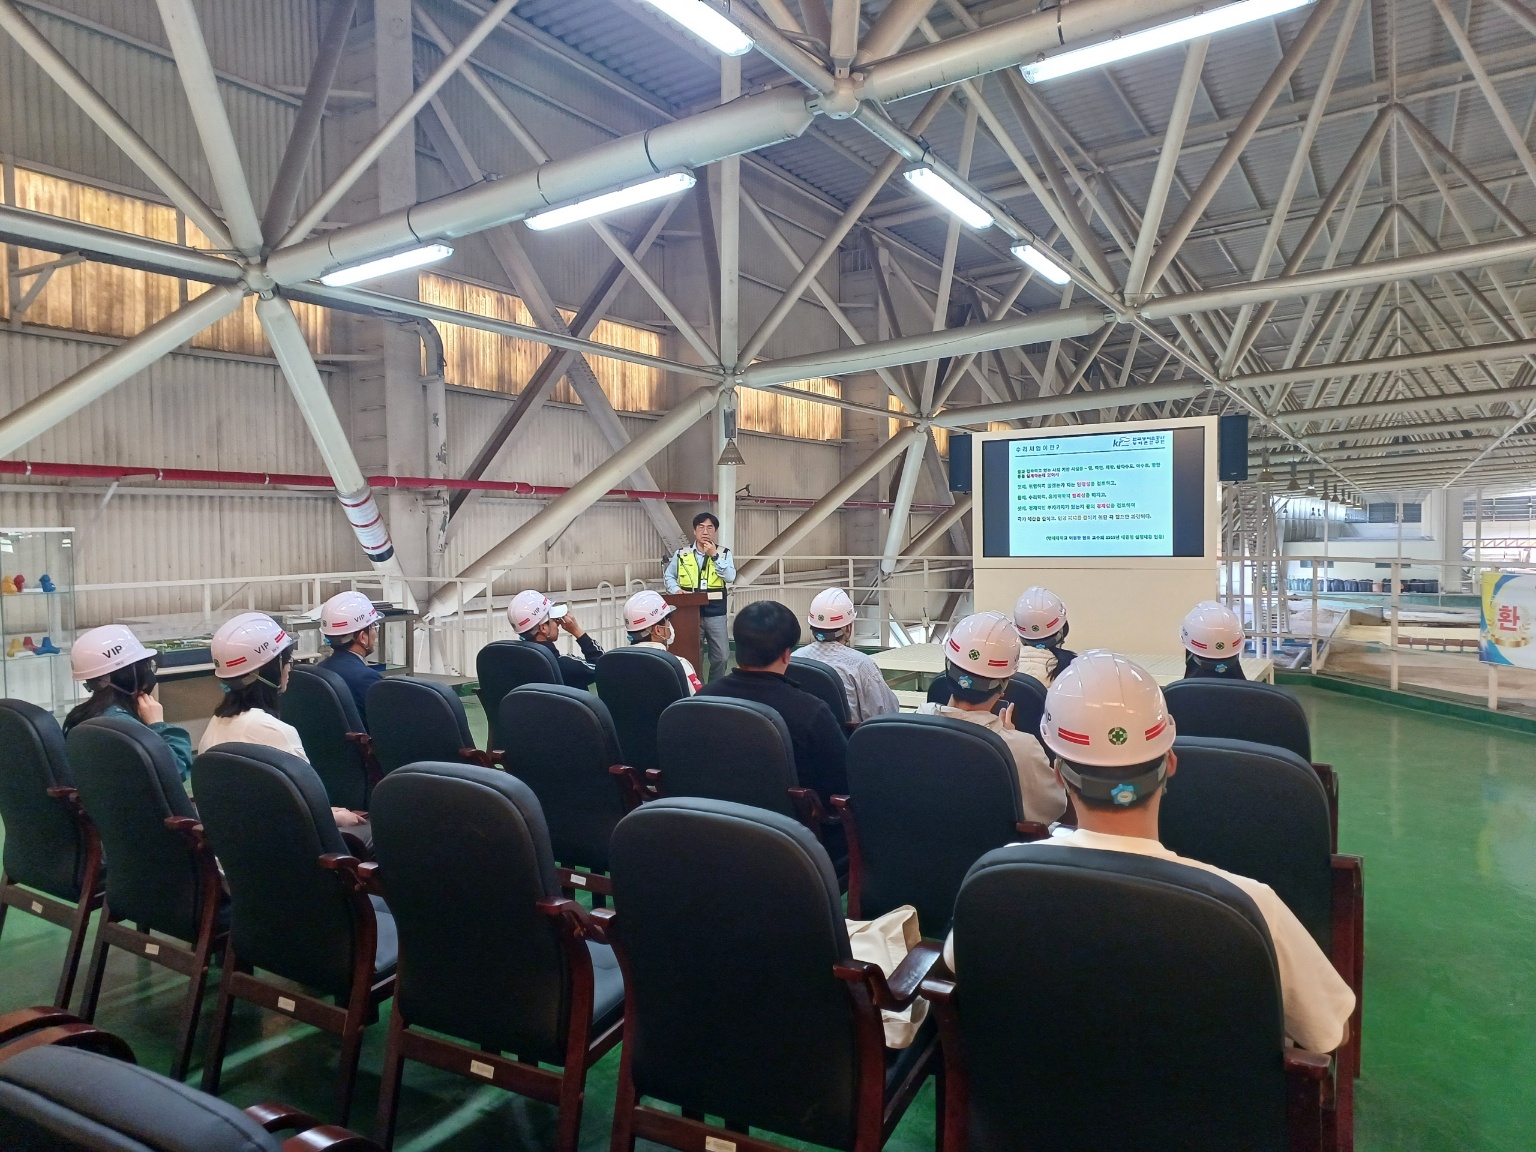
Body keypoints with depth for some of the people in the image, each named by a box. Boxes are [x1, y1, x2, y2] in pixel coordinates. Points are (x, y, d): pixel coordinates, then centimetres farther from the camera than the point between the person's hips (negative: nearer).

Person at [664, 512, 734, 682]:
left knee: (721, 656, 3)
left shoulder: (724, 553, 3)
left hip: (715, 613, 0)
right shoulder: (681, 554, 4)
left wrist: (714, 556, -15)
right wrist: (676, 589, -8)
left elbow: (730, 578, -11)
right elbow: (668, 576, 12)